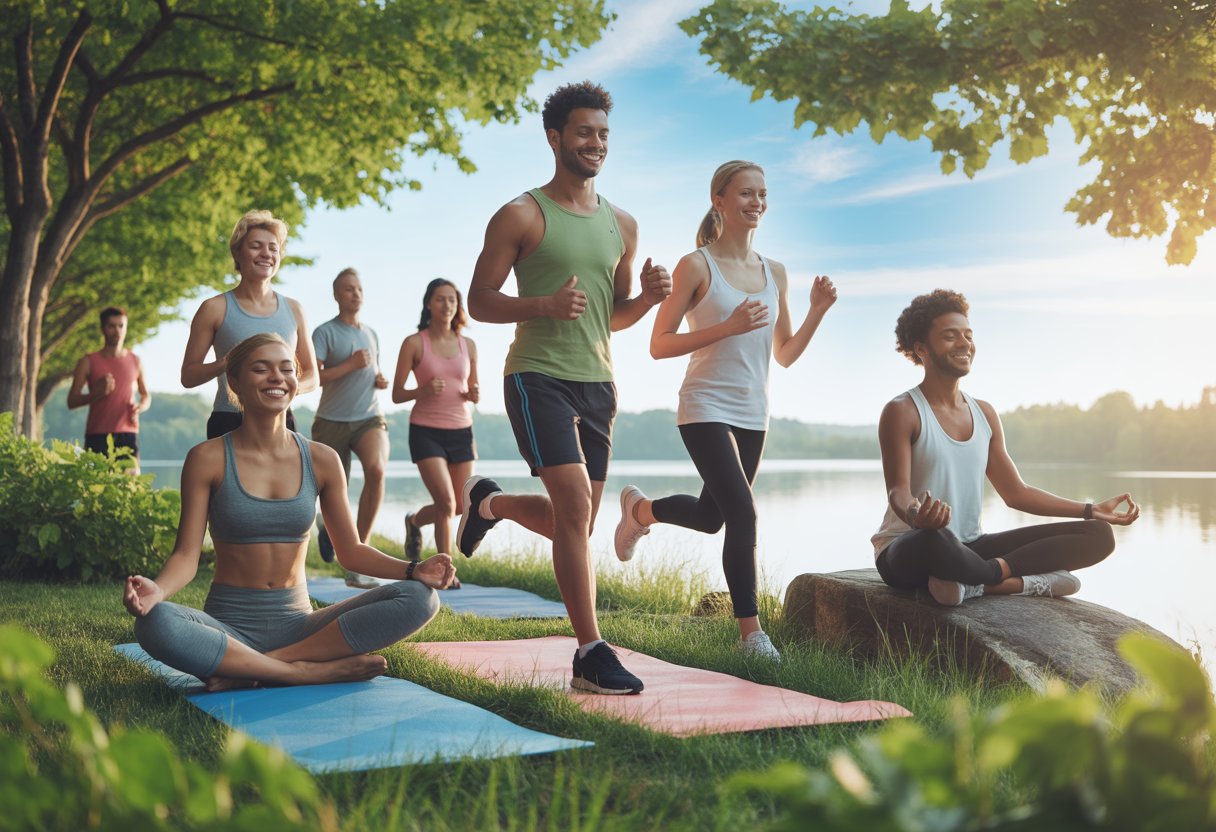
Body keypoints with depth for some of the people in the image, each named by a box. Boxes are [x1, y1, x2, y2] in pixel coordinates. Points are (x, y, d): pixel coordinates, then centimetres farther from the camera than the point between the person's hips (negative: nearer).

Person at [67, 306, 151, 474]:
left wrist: (140, 407, -1)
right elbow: (72, 401, 4)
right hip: (97, 435, -2)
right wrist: (97, 393, -14)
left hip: (128, 434, 2)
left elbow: (146, 395, 23)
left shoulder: (135, 361, 13)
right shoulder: (88, 363, 6)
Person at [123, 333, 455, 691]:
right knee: (155, 624, -36)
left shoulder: (321, 460, 5)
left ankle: (245, 669, -22)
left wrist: (414, 570, -11)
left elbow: (351, 550, 7)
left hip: (297, 623, 3)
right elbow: (186, 554, -6)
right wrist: (155, 590, -29)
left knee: (418, 598, -19)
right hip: (229, 627, -3)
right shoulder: (208, 459, -3)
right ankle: (313, 670, -23)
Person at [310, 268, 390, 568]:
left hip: (369, 417, 3)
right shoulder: (325, 332, -5)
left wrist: (381, 380, 7)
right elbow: (312, 377, -15)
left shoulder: (371, 334, 14)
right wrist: (351, 364, -19)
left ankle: (359, 547, -19)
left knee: (376, 470, -27)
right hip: (332, 421, -3)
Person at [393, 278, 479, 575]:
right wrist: (424, 390, -22)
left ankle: (414, 521, 39)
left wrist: (475, 394, -7)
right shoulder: (414, 343, -4)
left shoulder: (468, 345, 7)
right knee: (447, 504, -15)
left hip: (461, 431, 5)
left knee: (460, 507, 8)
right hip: (426, 431, -5)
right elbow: (397, 394, -3)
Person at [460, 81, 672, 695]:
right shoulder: (521, 216, -3)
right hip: (539, 376, -6)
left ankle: (487, 502, 42)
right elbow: (478, 302, -4)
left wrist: (648, 298, -2)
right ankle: (592, 654, -13)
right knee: (575, 504, -19)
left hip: (597, 383, 6)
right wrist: (545, 305, -21)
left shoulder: (621, 226, 14)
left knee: (574, 522, 12)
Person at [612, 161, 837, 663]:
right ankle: (751, 632, -7)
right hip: (706, 410, -6)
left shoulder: (774, 274, 10)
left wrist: (818, 312, -2)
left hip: (753, 416, 7)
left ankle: (639, 509, 46)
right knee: (743, 514, -17)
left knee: (711, 517, 16)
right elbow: (659, 345, -9)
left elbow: (785, 355, 13)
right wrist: (728, 327, -20)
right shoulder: (696, 267, -7)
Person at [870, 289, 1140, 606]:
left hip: (970, 548, 7)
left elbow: (1016, 493, 17)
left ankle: (975, 582, -23)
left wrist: (1091, 511, 11)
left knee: (1099, 535, -7)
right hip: (906, 551, -7)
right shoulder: (902, 412, -7)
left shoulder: (985, 414, 14)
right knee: (936, 540, -46)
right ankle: (1024, 582, -18)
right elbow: (898, 490, -18)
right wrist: (915, 515, -43)